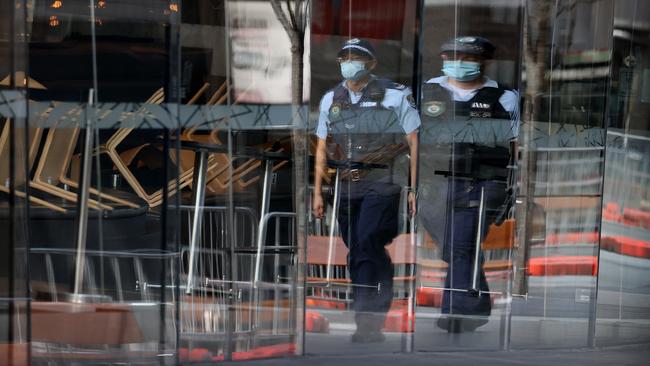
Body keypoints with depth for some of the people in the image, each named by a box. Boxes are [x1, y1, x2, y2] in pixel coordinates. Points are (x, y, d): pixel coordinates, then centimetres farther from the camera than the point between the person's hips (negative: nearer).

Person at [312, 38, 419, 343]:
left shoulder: (394, 96, -2)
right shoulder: (331, 100, 12)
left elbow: (415, 144, -2)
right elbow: (322, 149, 17)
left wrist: (415, 188, -8)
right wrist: (318, 192, 13)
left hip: (381, 183, -5)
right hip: (346, 186, 5)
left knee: (368, 244, -18)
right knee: (357, 254, 8)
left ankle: (368, 322, -18)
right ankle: (367, 323, 17)